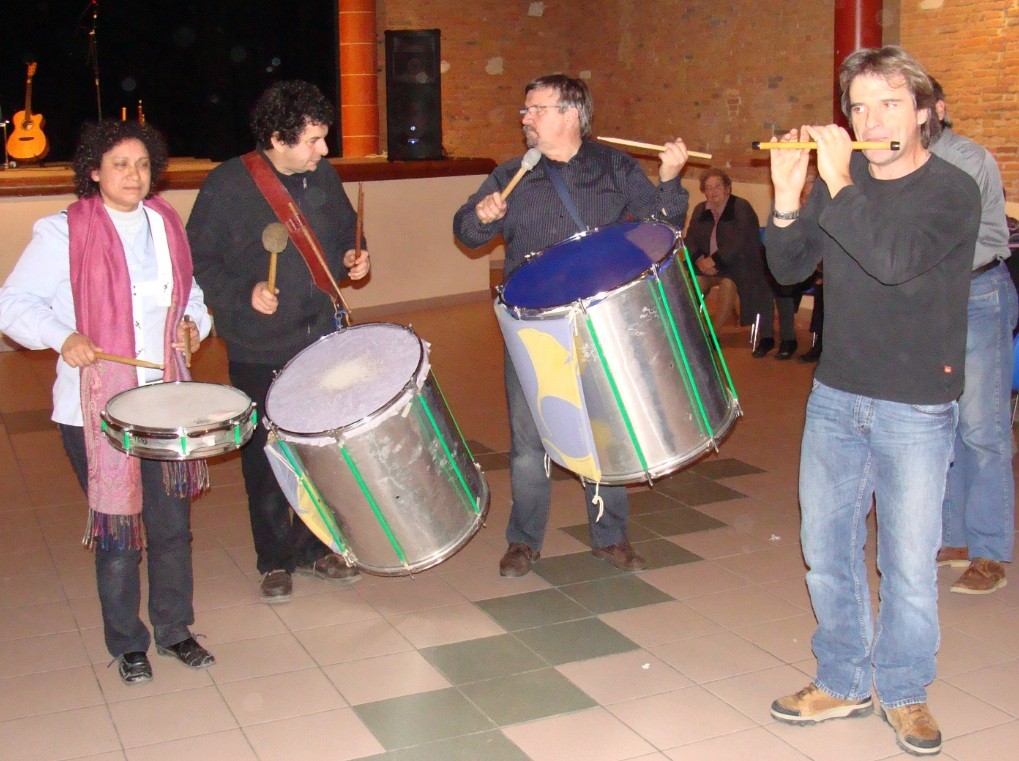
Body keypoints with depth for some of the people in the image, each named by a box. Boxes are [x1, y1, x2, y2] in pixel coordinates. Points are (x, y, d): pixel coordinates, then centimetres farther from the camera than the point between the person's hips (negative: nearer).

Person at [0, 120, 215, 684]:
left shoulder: (167, 225, 8)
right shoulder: (63, 233, -8)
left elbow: (191, 293, 20)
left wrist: (193, 323, -1)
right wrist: (63, 337, -25)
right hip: (95, 409, -4)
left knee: (172, 522, 10)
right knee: (117, 531, 6)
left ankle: (174, 628, 29)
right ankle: (126, 644, 24)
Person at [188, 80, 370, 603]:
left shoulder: (323, 176, 2)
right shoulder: (227, 185, -12)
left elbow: (345, 229, 18)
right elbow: (198, 261, -9)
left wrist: (350, 256, -2)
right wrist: (243, 294, -22)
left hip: (321, 339, 4)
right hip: (258, 350, -4)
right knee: (264, 457, 8)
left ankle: (314, 546, 30)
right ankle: (275, 560, 23)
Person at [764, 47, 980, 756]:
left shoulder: (953, 191, -10)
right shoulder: (841, 180, 5)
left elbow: (894, 259, -27)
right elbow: (790, 268, 5)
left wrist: (839, 183, -24)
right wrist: (787, 199, -10)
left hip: (916, 409, -4)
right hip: (835, 397, 5)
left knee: (909, 564, 4)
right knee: (826, 548, 11)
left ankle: (905, 693, 26)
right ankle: (843, 683, 29)